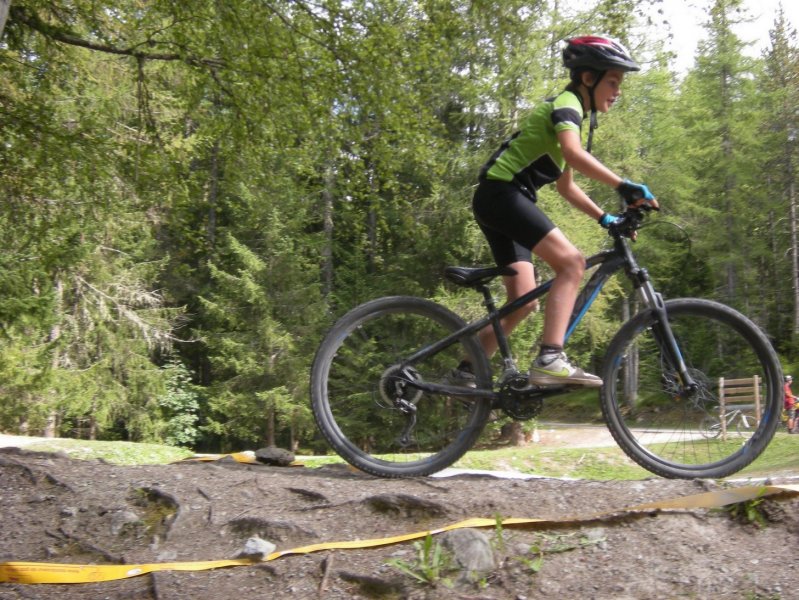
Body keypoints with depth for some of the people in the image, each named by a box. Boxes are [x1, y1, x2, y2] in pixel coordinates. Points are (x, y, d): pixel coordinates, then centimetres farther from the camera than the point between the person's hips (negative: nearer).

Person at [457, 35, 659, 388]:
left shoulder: (571, 112, 23)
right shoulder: (567, 103, -7)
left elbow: (566, 186, 25)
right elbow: (573, 154, -29)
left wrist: (605, 219, 17)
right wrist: (624, 186, -33)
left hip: (500, 200, 10)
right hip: (502, 193, -10)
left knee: (523, 302, 7)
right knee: (571, 262, -23)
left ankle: (466, 372, 13)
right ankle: (550, 360, -30)